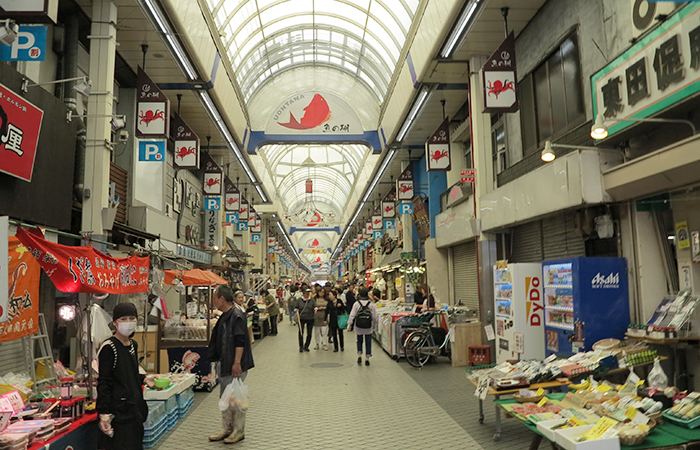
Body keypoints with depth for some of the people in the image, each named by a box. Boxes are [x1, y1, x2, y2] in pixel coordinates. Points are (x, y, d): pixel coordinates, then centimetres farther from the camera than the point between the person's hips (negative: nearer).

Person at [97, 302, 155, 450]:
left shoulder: (133, 345, 10)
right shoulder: (109, 347, -14)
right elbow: (104, 383, -16)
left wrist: (144, 379, 7)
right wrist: (104, 414, -19)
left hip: (134, 406, 8)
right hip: (118, 409, -8)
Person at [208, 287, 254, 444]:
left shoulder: (237, 316, -18)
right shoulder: (225, 316, 12)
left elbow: (240, 342, -22)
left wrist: (237, 363, -24)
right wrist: (218, 360, 19)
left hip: (235, 366, -10)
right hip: (224, 364, 10)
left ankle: (239, 431, 13)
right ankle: (227, 428, 28)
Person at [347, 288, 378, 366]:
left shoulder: (356, 304, -6)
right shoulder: (371, 304, -6)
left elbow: (352, 315, -8)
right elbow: (374, 316, -3)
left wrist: (349, 324, -4)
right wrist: (374, 325, 11)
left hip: (358, 327, 1)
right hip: (368, 327, -1)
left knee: (359, 341, 19)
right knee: (368, 342, 9)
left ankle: (359, 356, 7)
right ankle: (367, 359, 9)